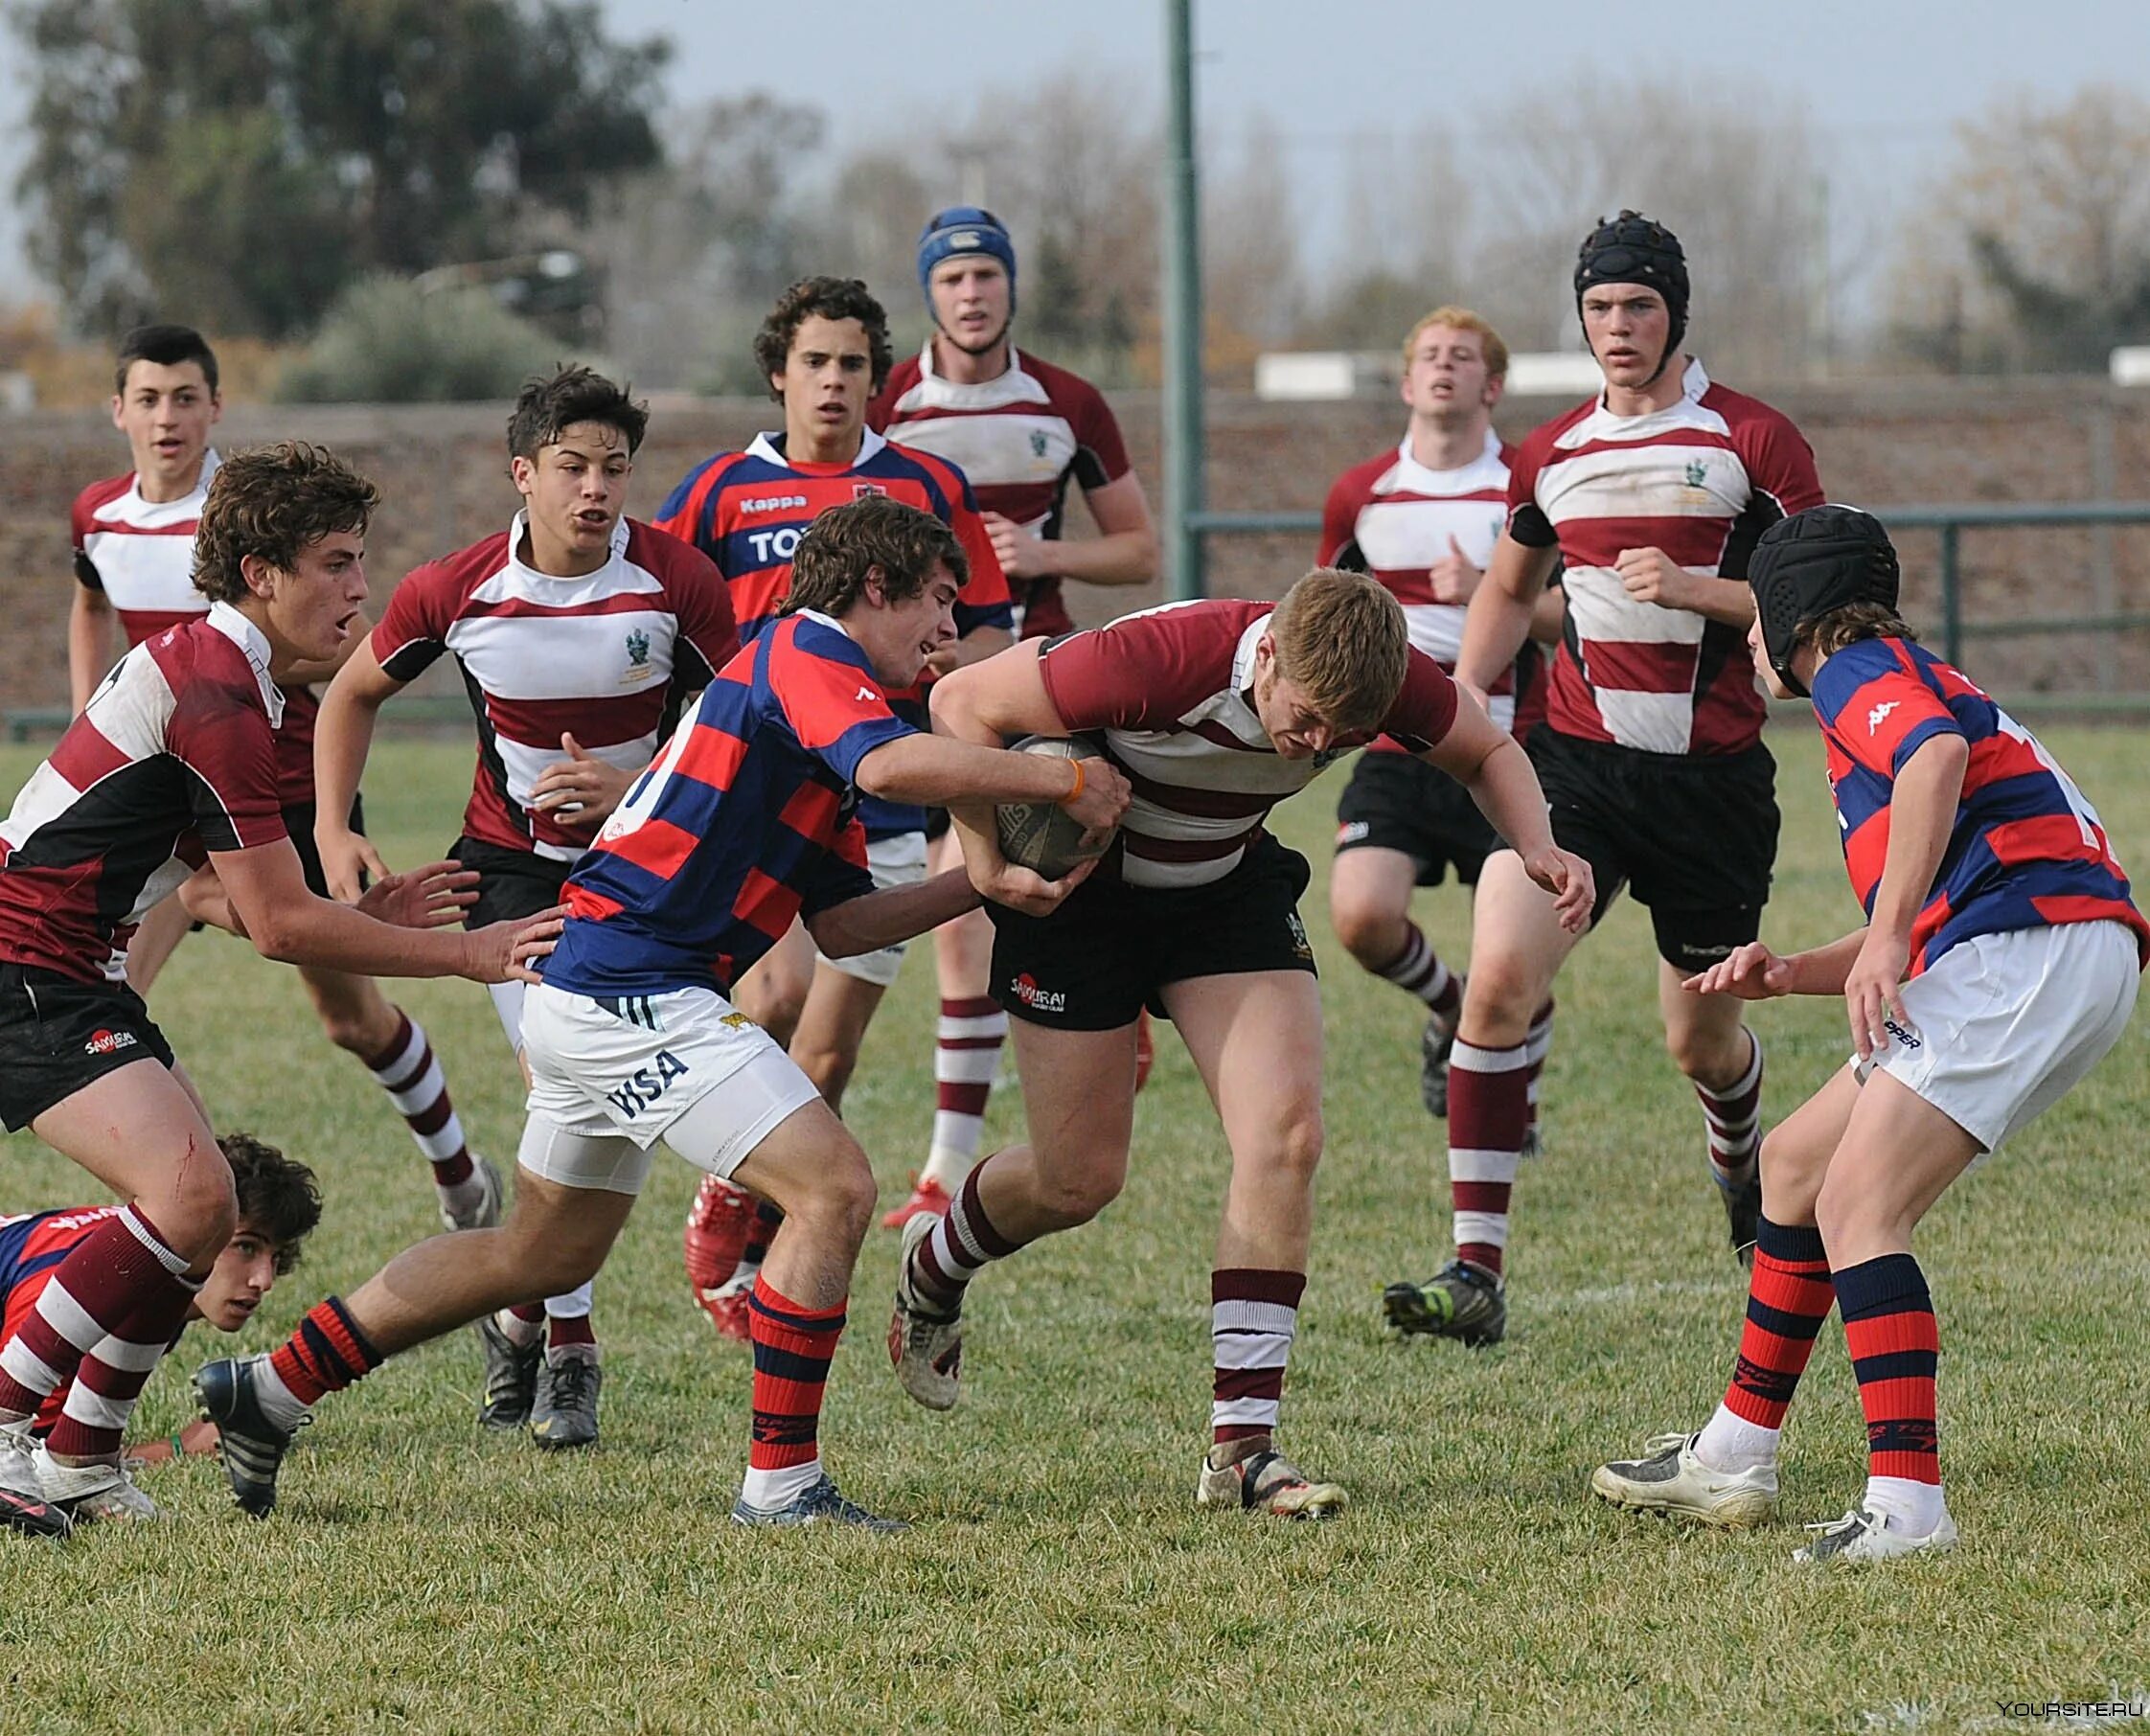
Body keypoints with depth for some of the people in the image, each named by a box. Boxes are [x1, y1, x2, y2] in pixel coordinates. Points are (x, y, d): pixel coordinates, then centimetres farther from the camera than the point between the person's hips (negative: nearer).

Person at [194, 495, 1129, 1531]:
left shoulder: (807, 668, 21)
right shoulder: (809, 654, -9)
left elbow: (838, 924, 21)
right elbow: (895, 766, -31)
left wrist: (984, 885, 12)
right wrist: (1065, 779, -20)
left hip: (582, 994, 11)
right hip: (636, 993, -11)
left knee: (544, 1254, 23)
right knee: (833, 1190, -14)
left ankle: (271, 1389, 30)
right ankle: (781, 1483, -10)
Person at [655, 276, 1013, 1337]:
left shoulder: (928, 486, 8)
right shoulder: (722, 490, 5)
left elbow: (993, 632, 12)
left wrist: (948, 662, -9)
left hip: (884, 803, 2)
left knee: (829, 1052, 2)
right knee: (781, 988, -24)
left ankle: (760, 1253, 19)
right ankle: (726, 1192, -1)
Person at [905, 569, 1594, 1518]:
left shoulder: (1388, 680, -23)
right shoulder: (1157, 661, -37)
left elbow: (1489, 753, -1)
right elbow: (961, 704, -25)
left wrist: (1538, 849, -20)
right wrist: (988, 867, -26)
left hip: (1228, 883, 4)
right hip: (1078, 883, -4)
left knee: (1286, 1135, -14)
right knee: (1078, 1180, -2)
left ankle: (1242, 1445, -10)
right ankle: (930, 1274, 34)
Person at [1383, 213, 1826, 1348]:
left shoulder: (1752, 441, -3)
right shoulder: (1552, 455, 10)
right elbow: (1511, 585, 27)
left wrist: (1695, 589, -18)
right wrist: (1463, 693, 12)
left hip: (1712, 774, -2)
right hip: (1576, 762, 2)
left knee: (1703, 1041, 9)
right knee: (1498, 978, -20)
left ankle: (1748, 1183, 47)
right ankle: (1476, 1272, -22)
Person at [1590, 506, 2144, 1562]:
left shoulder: (1857, 671, 3)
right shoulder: (1909, 683, 33)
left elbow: (1938, 755, -22)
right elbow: (1932, 922, 33)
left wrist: (1886, 942, -26)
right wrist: (1794, 975, 19)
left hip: (2029, 947, -10)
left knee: (1855, 1208, -17)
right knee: (1795, 1161, 20)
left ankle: (1907, 1506, -26)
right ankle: (1733, 1462, 28)